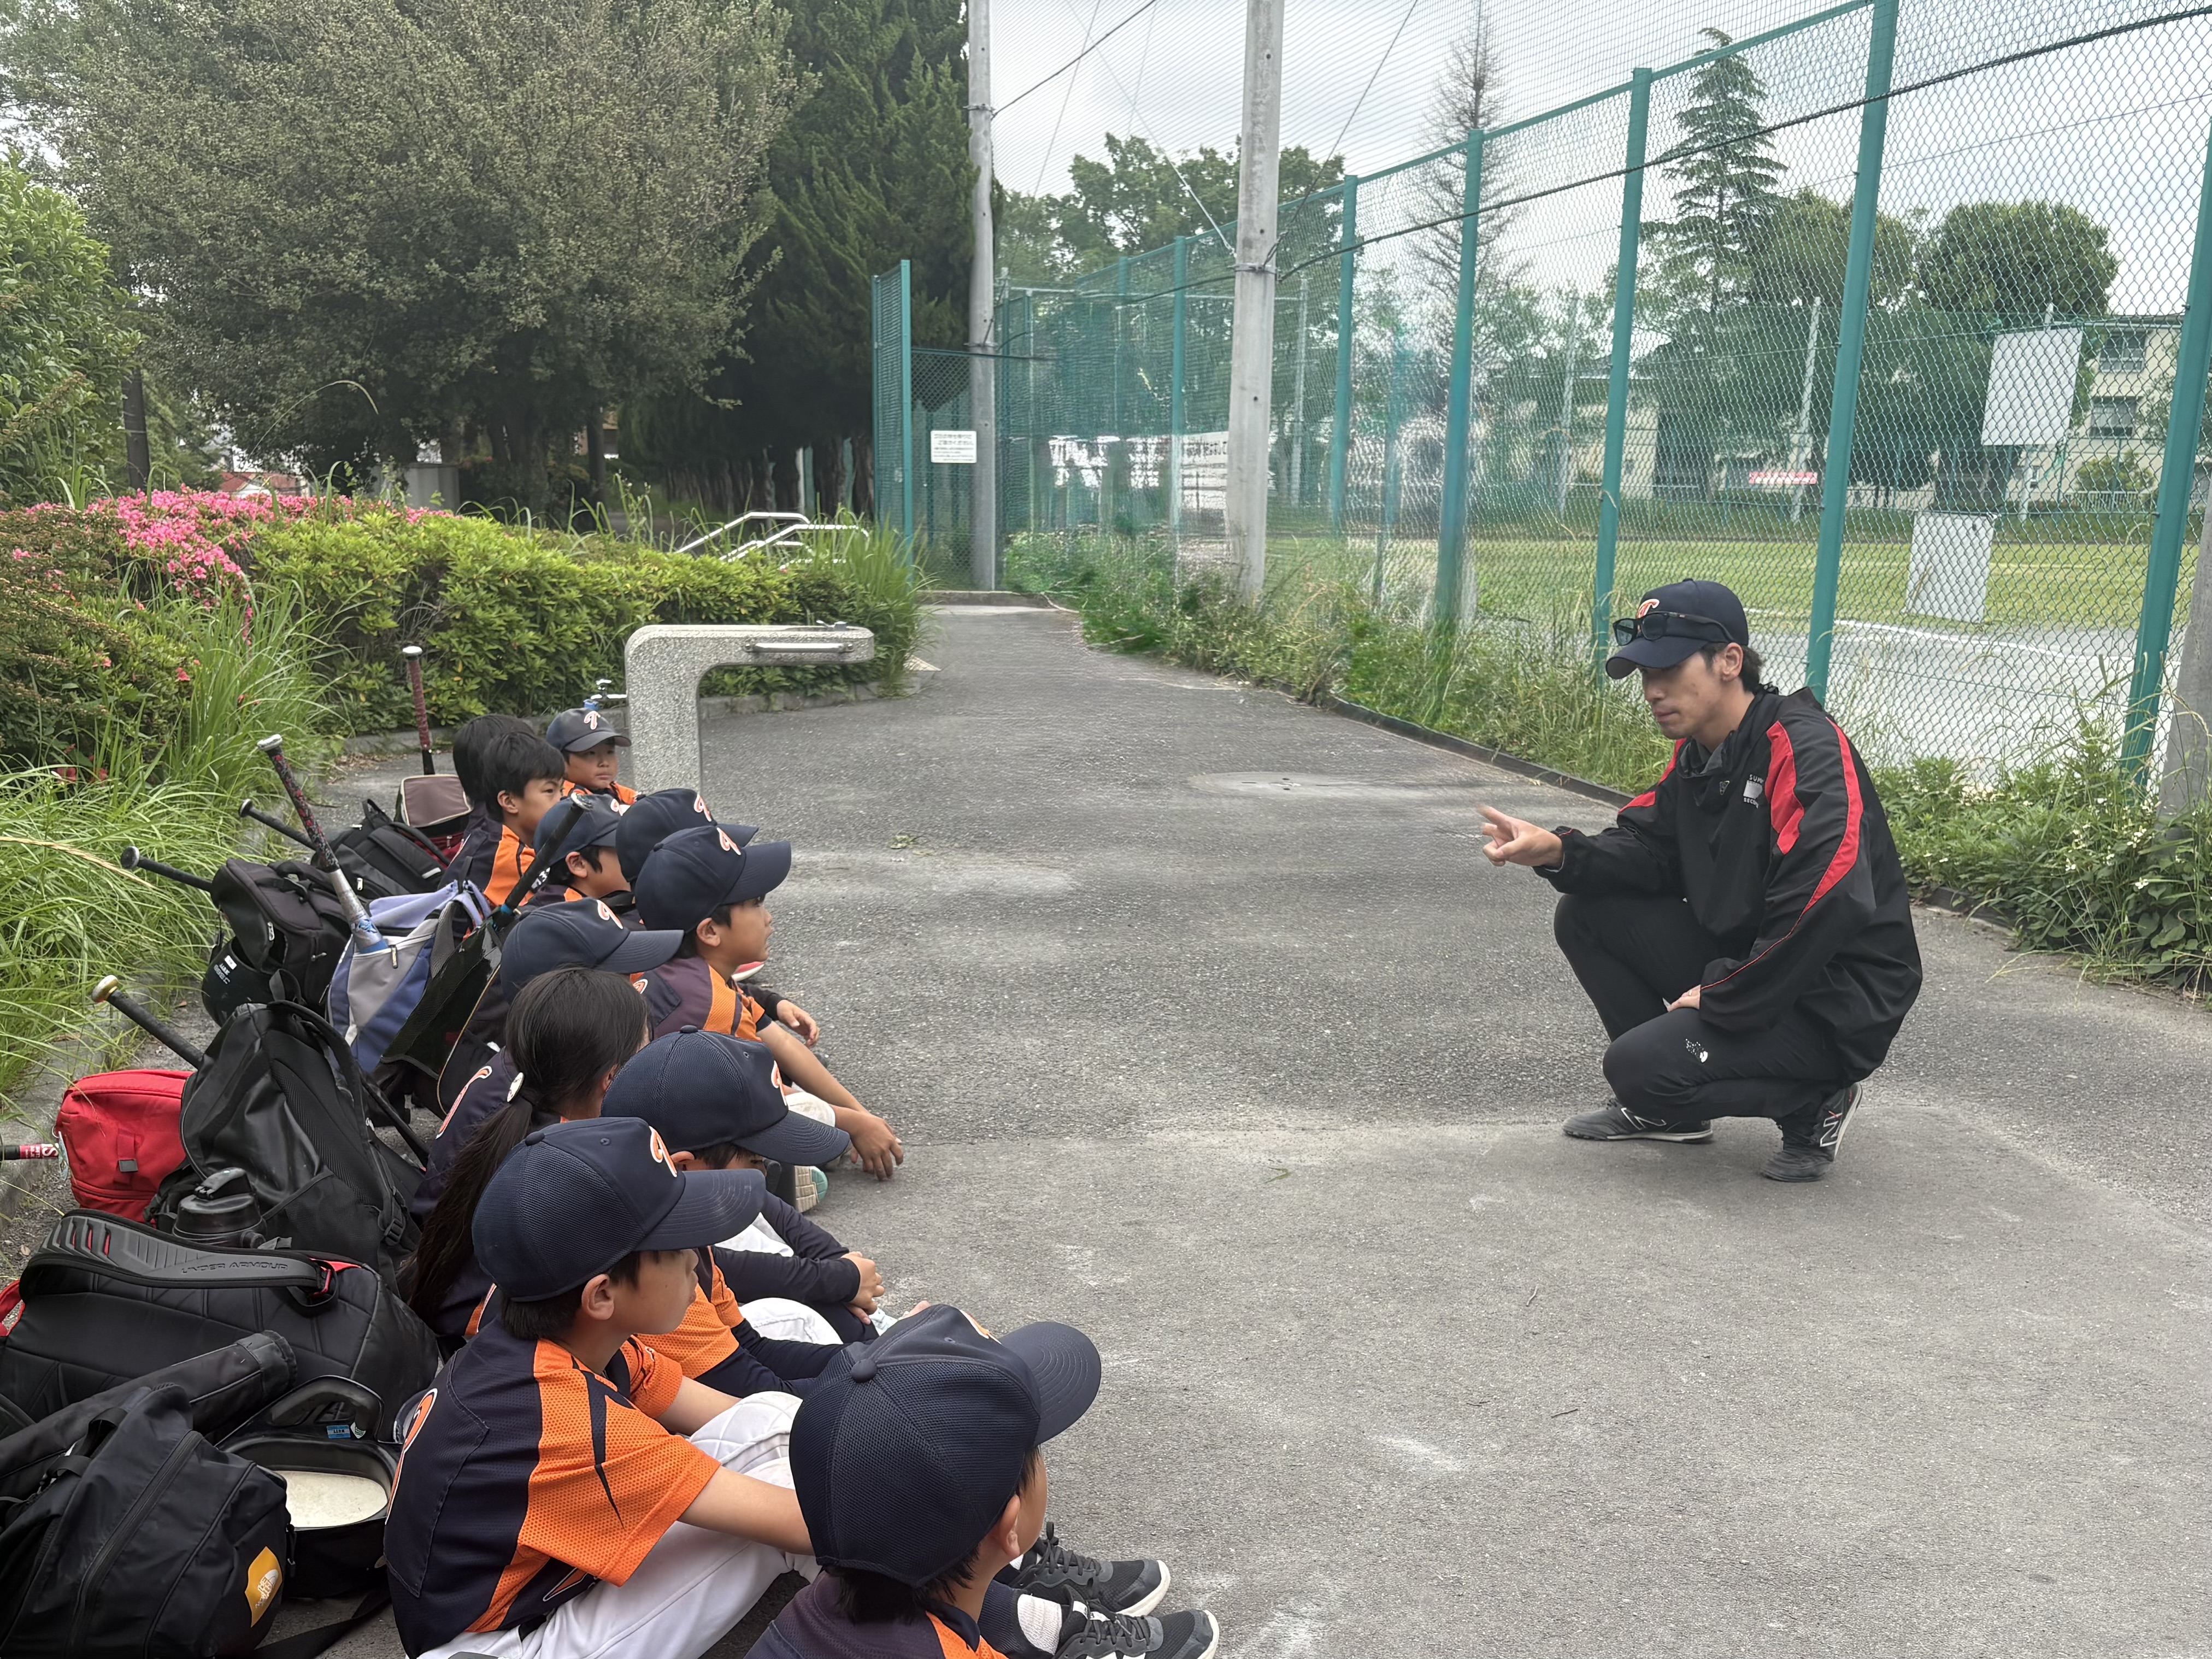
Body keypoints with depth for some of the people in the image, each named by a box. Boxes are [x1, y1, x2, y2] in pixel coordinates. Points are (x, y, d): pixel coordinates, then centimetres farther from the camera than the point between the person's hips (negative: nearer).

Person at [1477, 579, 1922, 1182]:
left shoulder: (1805, 748, -22)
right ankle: (1669, 1107, 13)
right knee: (1586, 916, 1)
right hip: (1739, 962, 9)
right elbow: (1650, 849, 5)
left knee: (1639, 1067, -23)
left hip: (1838, 1002, -9)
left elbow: (1829, 902, -33)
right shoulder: (1697, 754, 7)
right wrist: (1557, 851, -16)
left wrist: (1719, 998, -24)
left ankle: (1815, 1100, 1)